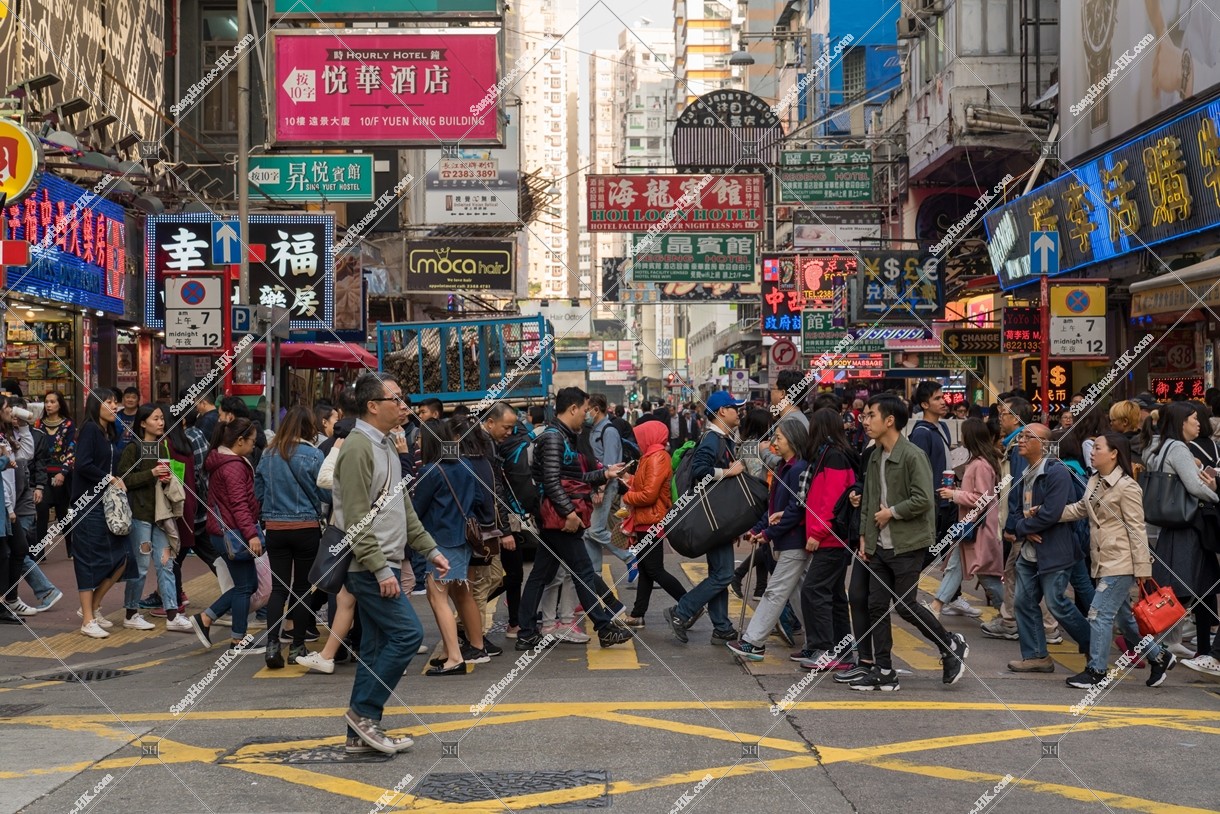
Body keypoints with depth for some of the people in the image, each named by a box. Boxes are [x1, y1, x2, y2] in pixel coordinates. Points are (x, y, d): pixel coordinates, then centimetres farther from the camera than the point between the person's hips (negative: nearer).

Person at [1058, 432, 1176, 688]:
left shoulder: (1127, 487, -14)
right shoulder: (1094, 483, 10)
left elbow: (1136, 529, -14)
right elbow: (1079, 509, 19)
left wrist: (1143, 569, -13)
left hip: (1121, 562, -8)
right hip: (1104, 561, 8)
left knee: (1100, 613, -8)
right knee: (1123, 617, 14)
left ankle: (1096, 672, 0)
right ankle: (1159, 657, 29)